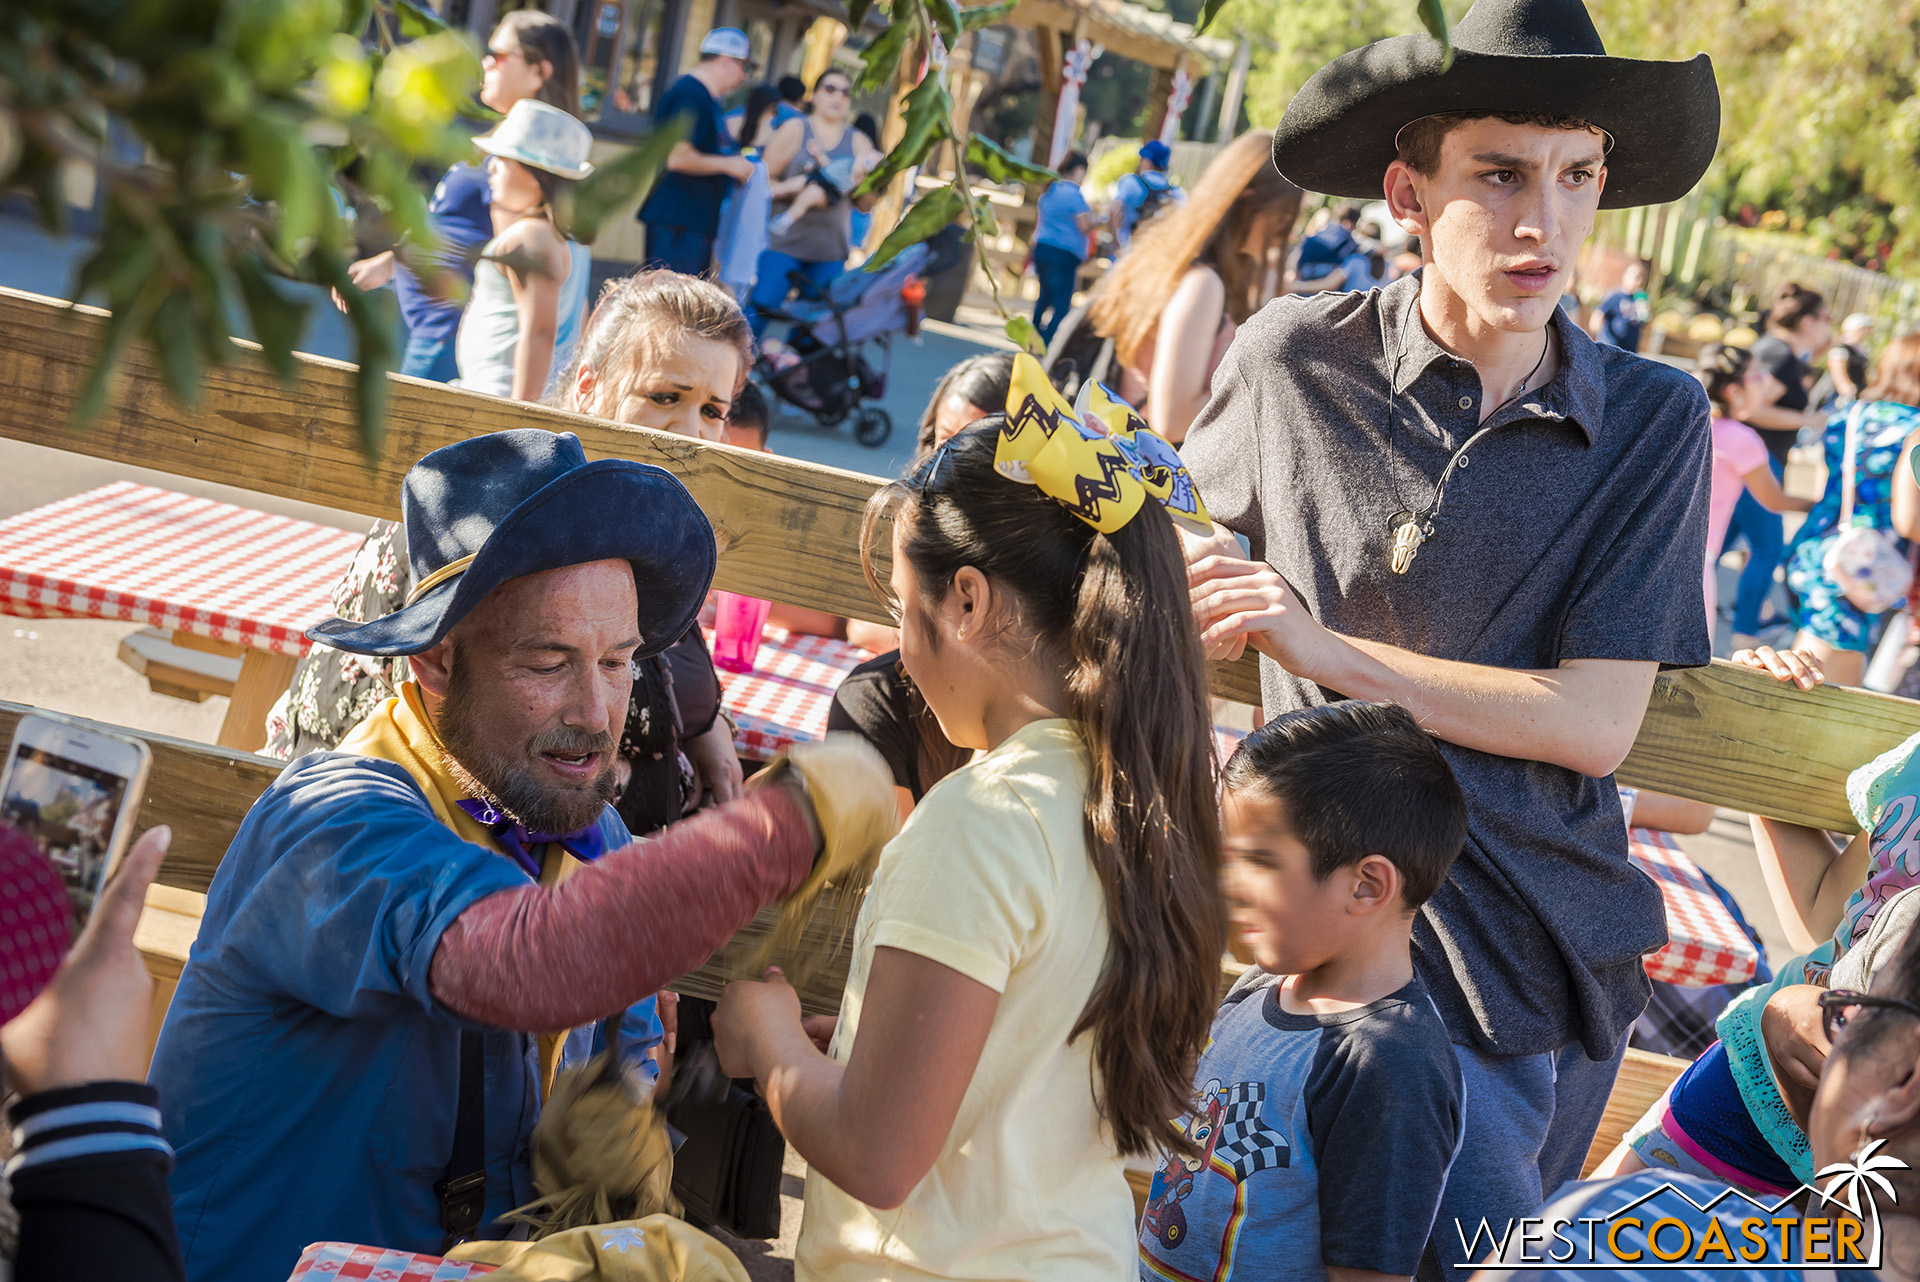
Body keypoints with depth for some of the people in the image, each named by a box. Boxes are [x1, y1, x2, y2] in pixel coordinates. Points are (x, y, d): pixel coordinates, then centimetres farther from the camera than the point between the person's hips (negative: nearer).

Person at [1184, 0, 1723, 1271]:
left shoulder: (1652, 418, -4)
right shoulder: (1296, 357, -4)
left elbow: (1597, 723, -10)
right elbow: (1196, 539, 19)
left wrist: (1330, 650, -15)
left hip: (1542, 945, 2)